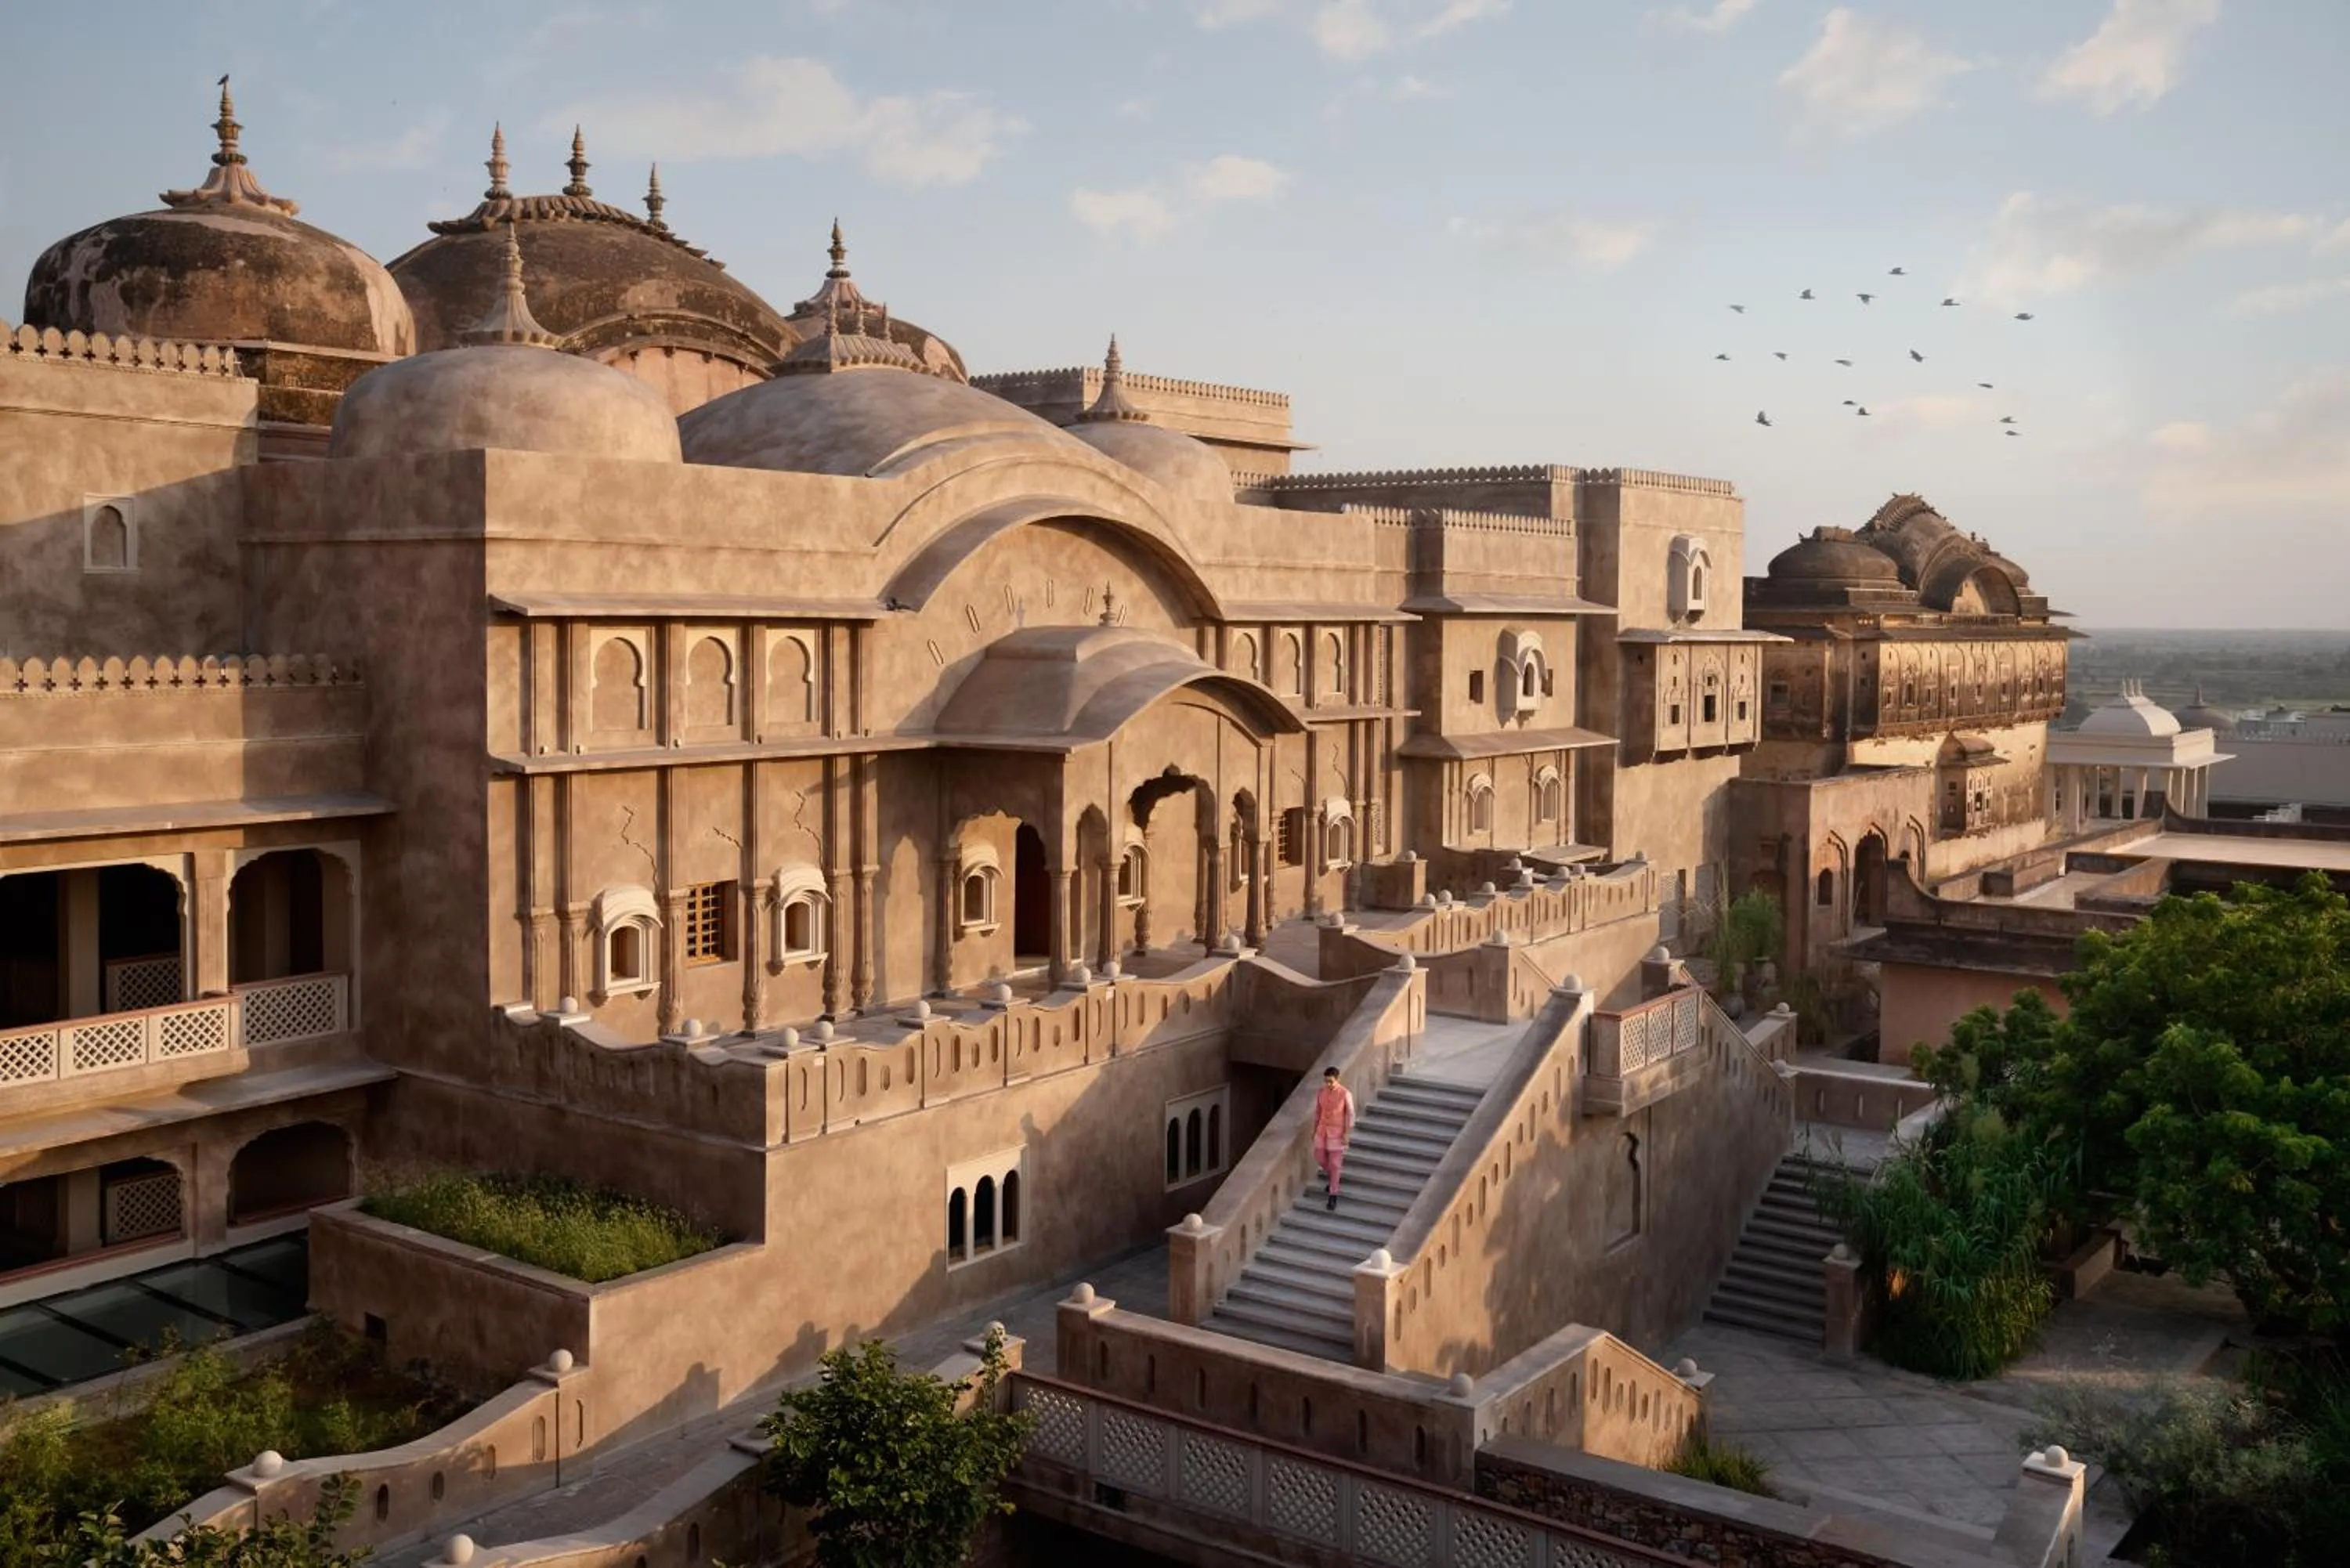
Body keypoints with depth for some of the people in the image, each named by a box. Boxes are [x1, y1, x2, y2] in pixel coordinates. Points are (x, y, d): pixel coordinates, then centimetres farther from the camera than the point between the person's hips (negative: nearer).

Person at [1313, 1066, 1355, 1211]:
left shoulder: (1345, 1094, -15)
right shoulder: (1321, 1092, -1)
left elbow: (1350, 1115, -10)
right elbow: (1317, 1112, 9)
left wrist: (1347, 1134, -13)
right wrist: (1314, 1130, 11)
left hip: (1337, 1132, -5)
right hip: (1322, 1130, 5)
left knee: (1334, 1164, -2)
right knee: (1319, 1158, 9)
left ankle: (1333, 1197, 5)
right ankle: (1333, 1179, 39)